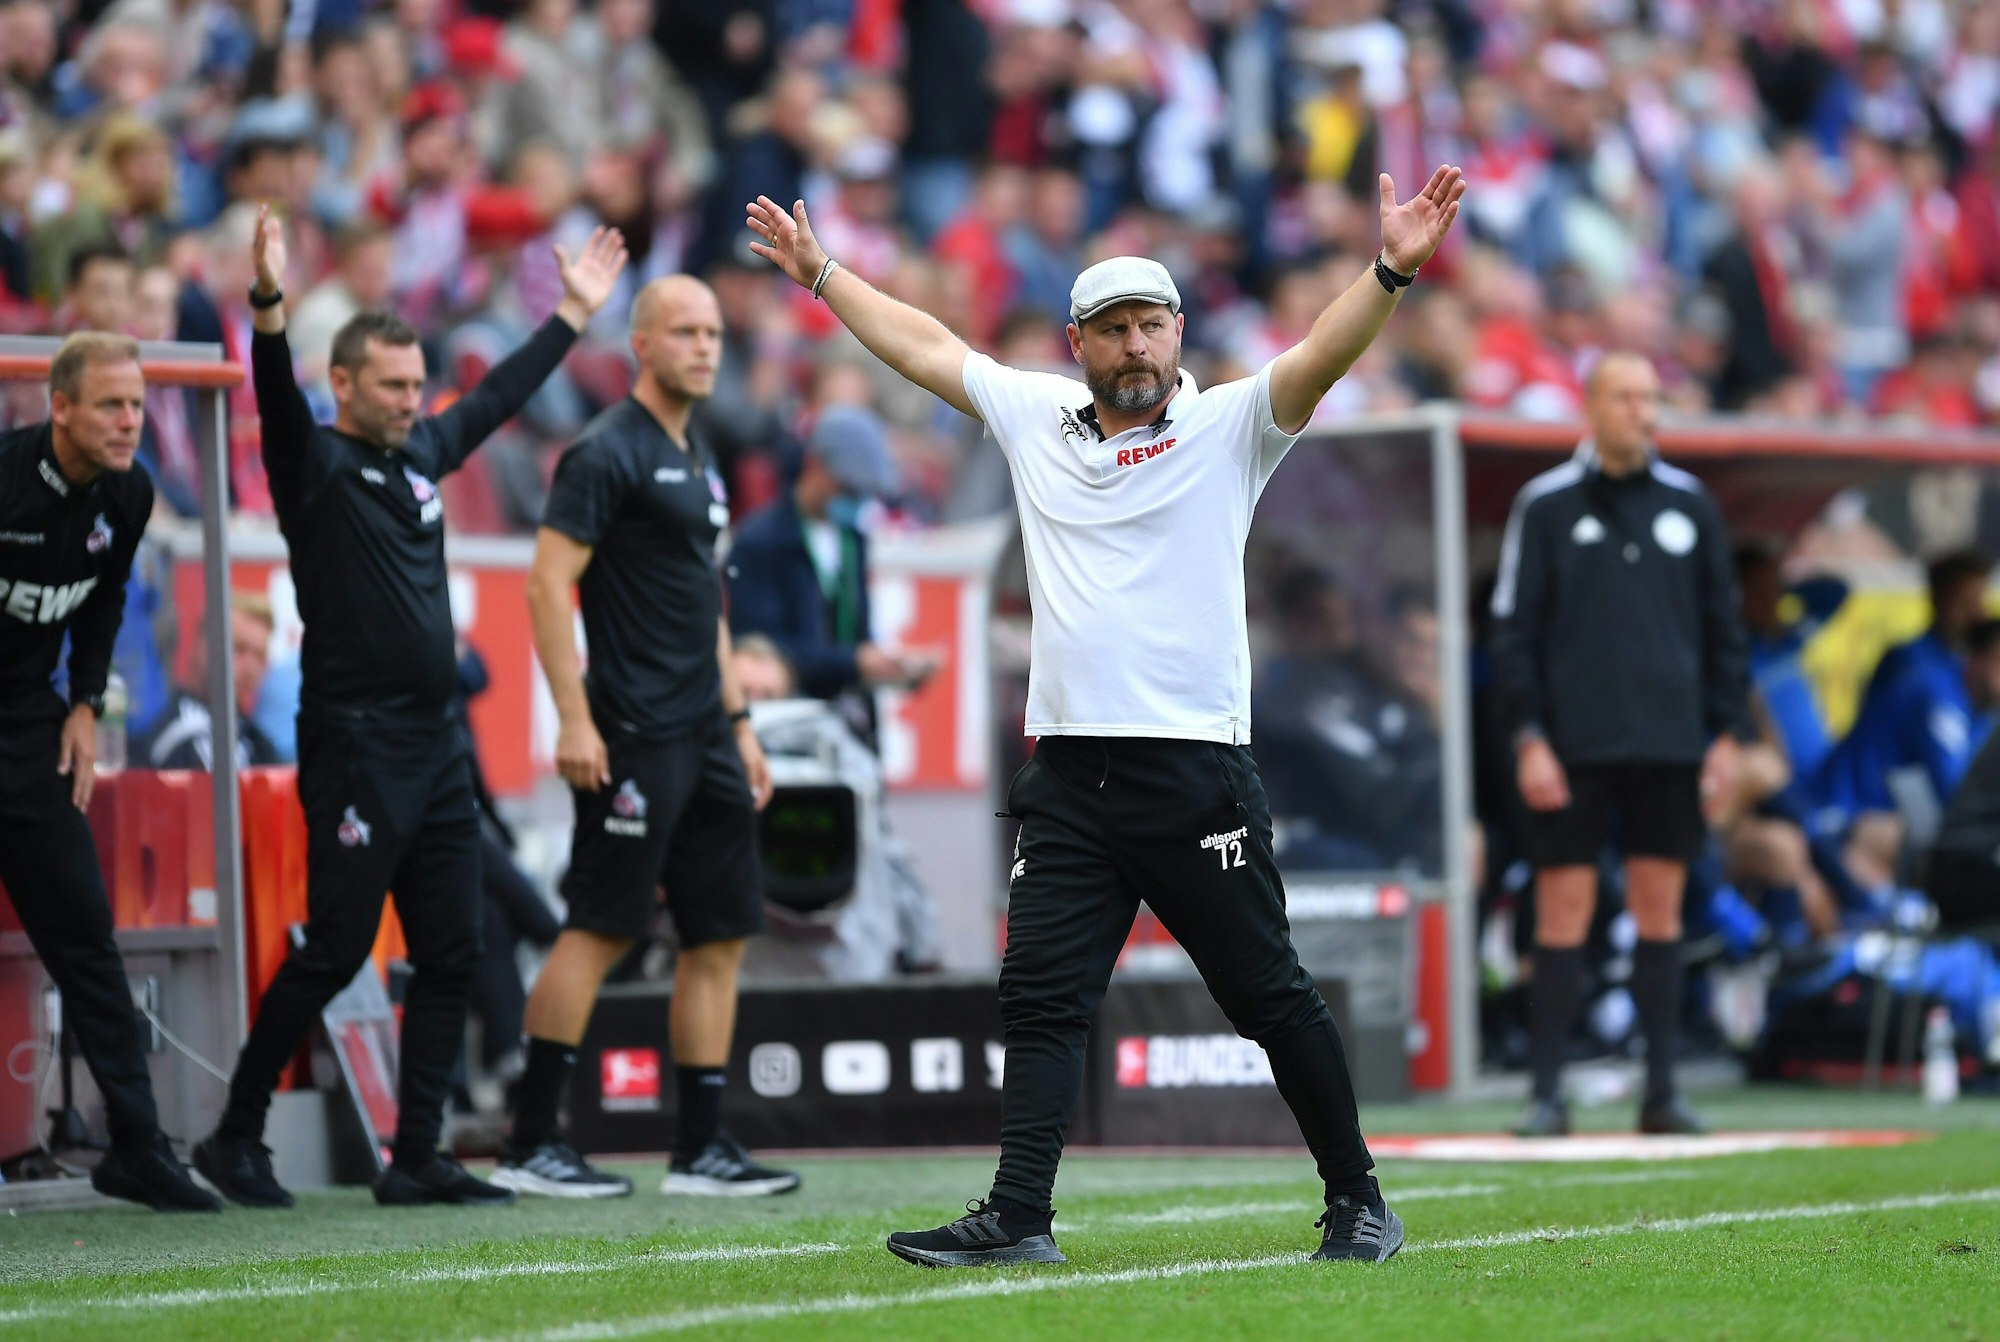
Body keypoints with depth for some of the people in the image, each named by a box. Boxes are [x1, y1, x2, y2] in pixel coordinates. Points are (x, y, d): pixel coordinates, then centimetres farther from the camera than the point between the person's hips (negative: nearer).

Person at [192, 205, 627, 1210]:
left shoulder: (421, 452, 14)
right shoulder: (317, 466, -6)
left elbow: (500, 397, 29)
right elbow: (278, 405, -26)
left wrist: (575, 311, 35)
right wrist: (270, 308, -43)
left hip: (437, 747, 8)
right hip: (356, 746, -8)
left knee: (451, 957, 5)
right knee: (332, 954, -6)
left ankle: (416, 1161, 9)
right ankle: (235, 1139, 6)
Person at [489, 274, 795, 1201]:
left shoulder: (698, 463, 19)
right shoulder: (607, 453, -9)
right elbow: (548, 582, -15)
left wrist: (738, 719, 22)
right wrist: (574, 719, -21)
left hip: (703, 737, 9)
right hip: (634, 739, -9)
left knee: (722, 934, 6)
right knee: (601, 929, -8)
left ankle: (700, 1149, 9)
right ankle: (530, 1143, -4)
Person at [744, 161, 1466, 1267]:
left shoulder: (1228, 427, 1)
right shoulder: (1036, 419, 13)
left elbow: (1321, 357, -15)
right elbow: (921, 346, 25)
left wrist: (1391, 273, -31)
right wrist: (821, 274, 31)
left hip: (1196, 776, -4)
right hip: (1068, 774, 4)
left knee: (1272, 998, 0)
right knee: (1040, 997, -2)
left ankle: (1357, 1200, 11)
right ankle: (1017, 1217, -3)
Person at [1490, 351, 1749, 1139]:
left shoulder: (1689, 504, 9)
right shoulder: (1545, 506, 1)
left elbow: (1722, 625, 13)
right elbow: (1513, 630, 0)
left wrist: (1726, 733, 7)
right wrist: (1528, 738, -7)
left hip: (1670, 749, 3)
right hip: (1574, 749, -3)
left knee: (1660, 912, 5)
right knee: (1563, 915, -3)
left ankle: (1662, 1090, 8)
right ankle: (1547, 1093, 0)